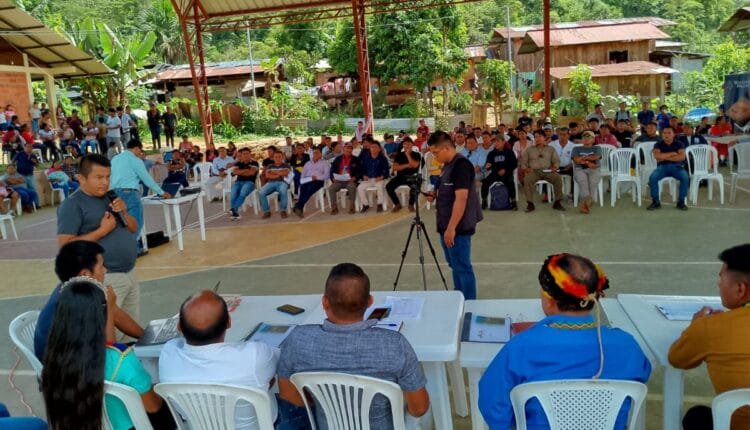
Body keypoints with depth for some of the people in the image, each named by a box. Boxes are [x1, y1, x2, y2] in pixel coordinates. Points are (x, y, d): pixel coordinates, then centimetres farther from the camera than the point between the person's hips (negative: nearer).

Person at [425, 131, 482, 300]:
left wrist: (451, 228, -24)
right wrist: (435, 195, 5)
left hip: (458, 227, -10)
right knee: (455, 266, 18)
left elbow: (461, 198, -23)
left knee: (462, 268, -2)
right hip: (447, 226, 10)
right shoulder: (448, 165, 12)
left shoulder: (461, 165, -18)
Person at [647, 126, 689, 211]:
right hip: (662, 167, 0)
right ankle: (656, 202, -15)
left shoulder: (678, 144, 6)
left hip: (676, 166, 0)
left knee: (685, 178, -31)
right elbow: (657, 156, -14)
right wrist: (672, 153, -7)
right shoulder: (658, 144, 5)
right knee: (652, 177, -31)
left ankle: (681, 201, -14)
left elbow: (682, 157, -11)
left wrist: (665, 157, -12)